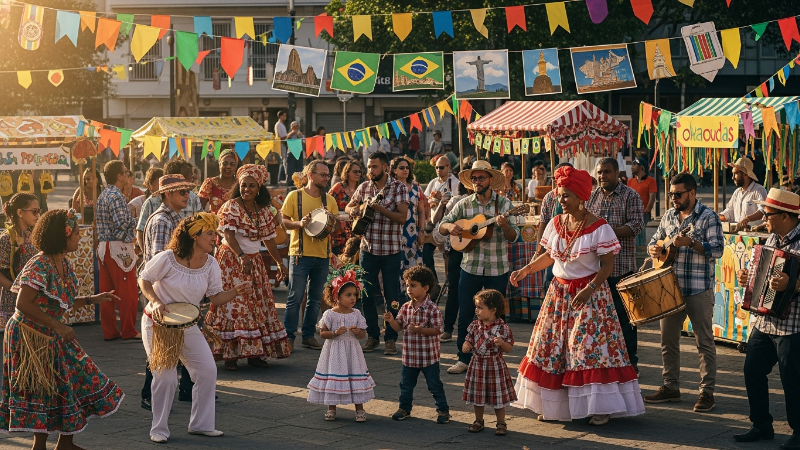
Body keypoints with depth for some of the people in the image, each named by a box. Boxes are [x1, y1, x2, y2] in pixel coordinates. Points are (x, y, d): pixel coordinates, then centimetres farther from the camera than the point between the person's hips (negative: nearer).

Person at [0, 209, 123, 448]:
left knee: (79, 376, 9)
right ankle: (40, 444, 11)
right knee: (41, 390, -2)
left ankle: (65, 442, 20)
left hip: (52, 336, 9)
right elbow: (23, 304, -27)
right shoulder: (39, 266, -22)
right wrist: (57, 326, -27)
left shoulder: (63, 263, 5)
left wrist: (93, 299, 5)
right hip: (30, 336, -9)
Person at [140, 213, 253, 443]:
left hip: (188, 325, 5)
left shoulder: (210, 264, -4)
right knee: (165, 377, -9)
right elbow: (144, 280, -6)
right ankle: (159, 429, 9)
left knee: (208, 371, -2)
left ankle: (200, 424, 14)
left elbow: (216, 298, 0)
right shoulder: (167, 258, -19)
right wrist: (156, 302, -22)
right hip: (158, 323, -5)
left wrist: (237, 291, -17)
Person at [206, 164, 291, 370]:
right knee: (234, 304, -9)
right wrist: (241, 257, -35)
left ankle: (255, 353, 10)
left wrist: (280, 263, 10)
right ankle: (230, 355, -7)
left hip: (254, 261, 6)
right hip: (232, 259, -6)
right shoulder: (231, 207, -11)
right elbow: (229, 235, -21)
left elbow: (269, 239, 12)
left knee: (259, 304, 4)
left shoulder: (265, 211, 5)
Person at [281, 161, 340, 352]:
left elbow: (337, 225, 13)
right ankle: (289, 337, 3)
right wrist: (299, 223, -20)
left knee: (315, 299, 9)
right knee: (295, 298, -5)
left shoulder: (329, 200, 10)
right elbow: (283, 220, -2)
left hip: (322, 255, 5)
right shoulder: (295, 196, -2)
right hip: (300, 254, -5)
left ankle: (308, 336, 18)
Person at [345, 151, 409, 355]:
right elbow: (349, 207, 18)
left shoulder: (398, 188, -5)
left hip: (391, 250, -4)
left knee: (392, 297, 1)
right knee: (366, 295, 7)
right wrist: (353, 210, -5)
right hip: (368, 248, 4)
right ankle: (372, 335, 19)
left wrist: (380, 208, -23)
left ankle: (390, 338, 10)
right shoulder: (364, 187, 7)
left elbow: (402, 217, -13)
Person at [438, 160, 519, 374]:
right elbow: (441, 226, 7)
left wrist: (504, 226, -32)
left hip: (497, 270, -2)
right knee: (465, 315, 3)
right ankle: (464, 359, 14)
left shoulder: (504, 204, -5)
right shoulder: (464, 205, 2)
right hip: (470, 267, 2)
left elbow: (513, 237, -11)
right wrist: (450, 227, -16)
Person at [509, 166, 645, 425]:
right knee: (552, 345, 7)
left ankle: (601, 407, -2)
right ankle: (553, 404, 18)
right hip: (559, 292, 6)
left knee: (591, 346, -8)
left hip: (590, 294, -6)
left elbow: (608, 265, -14)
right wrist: (526, 270, 3)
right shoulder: (556, 223, 4)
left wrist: (589, 289, -24)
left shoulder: (598, 228, -14)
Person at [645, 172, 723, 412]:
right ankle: (671, 387, 23)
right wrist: (654, 249, -4)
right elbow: (656, 240, 19)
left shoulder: (708, 217, -8)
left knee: (704, 342, 0)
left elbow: (717, 250, -14)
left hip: (699, 291, -6)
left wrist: (691, 243, -26)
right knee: (668, 340, 12)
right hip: (670, 288, 6)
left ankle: (707, 392, 6)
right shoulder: (669, 216, 11)